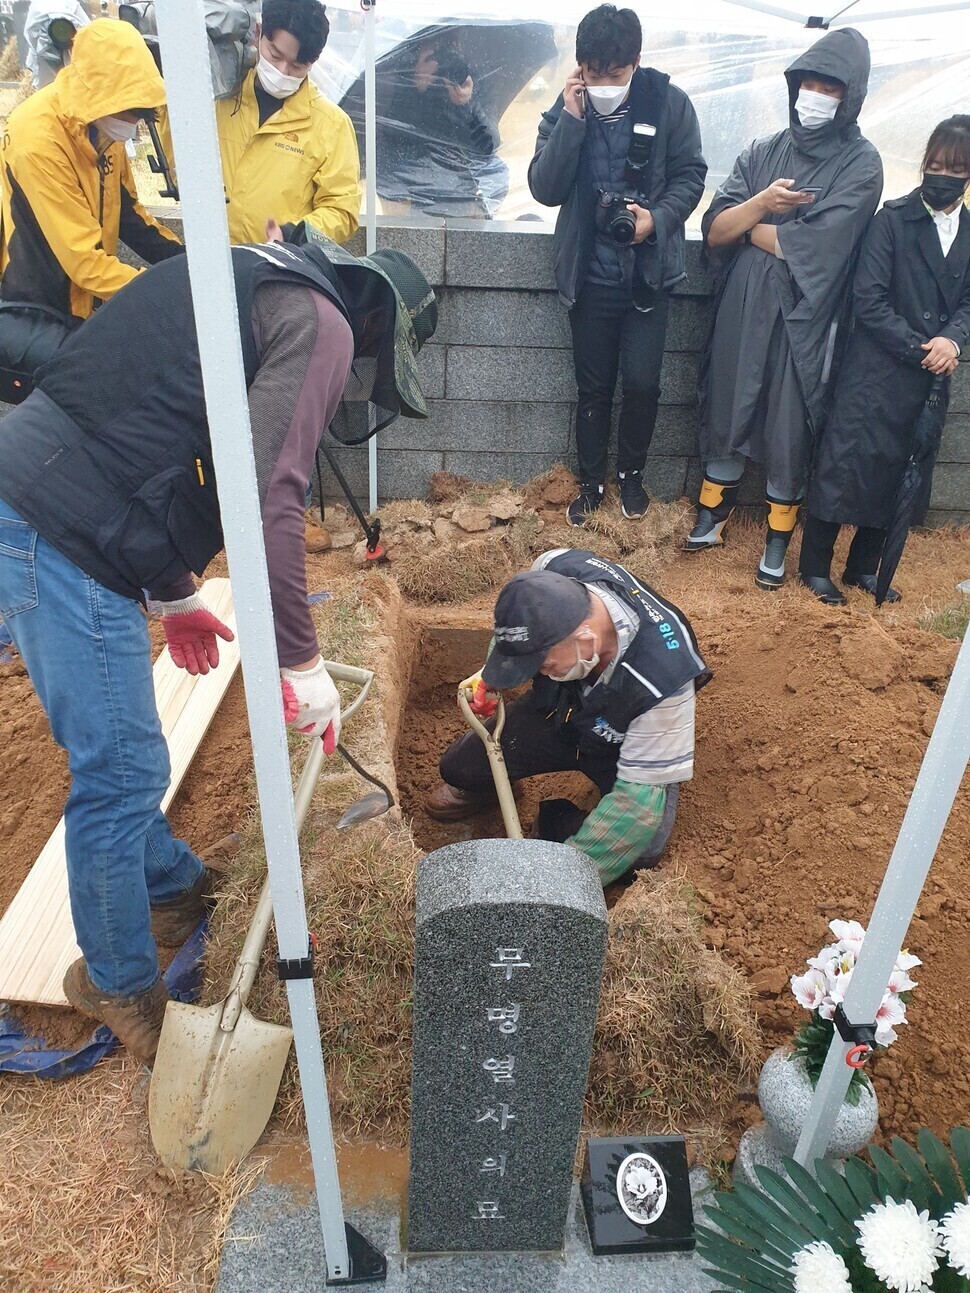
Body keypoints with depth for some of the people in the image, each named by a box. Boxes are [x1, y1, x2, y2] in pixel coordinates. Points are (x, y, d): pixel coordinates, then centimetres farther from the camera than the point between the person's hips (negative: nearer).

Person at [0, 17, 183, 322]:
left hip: (91, 301, 7)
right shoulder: (38, 141, -25)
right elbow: (83, 260, -28)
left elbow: (125, 209, 8)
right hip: (40, 311, -7)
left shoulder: (100, 120, -3)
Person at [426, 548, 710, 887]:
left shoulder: (661, 682, -44)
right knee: (458, 766, -2)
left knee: (640, 846, -26)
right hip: (556, 708, 4)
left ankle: (556, 820, 6)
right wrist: (490, 675, -12)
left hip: (627, 743, -4)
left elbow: (639, 795, -34)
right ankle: (482, 782, 34)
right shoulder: (551, 575, -31)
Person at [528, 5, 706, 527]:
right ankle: (590, 482, 25)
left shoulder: (669, 104, -5)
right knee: (593, 386, 8)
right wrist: (571, 120, -18)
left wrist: (658, 218, -18)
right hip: (589, 273, 1)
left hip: (649, 272, -1)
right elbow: (545, 190, -9)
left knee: (642, 383, -4)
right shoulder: (565, 110, 0)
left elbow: (690, 175, -1)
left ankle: (631, 473, 21)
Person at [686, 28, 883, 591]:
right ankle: (713, 513, 30)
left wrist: (749, 227, -4)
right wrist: (762, 202, -17)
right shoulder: (763, 153, 9)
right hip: (741, 309, 3)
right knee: (726, 410, 11)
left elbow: (813, 246, -15)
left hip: (803, 318, -3)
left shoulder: (861, 163, -3)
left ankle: (778, 540, 18)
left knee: (789, 427, 2)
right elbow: (714, 229, 0)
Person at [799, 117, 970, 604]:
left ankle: (863, 568, 23)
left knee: (896, 473, 10)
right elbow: (869, 301, -11)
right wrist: (920, 349, -13)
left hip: (930, 379, 5)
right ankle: (815, 567, 10)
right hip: (877, 372, -5)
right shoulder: (893, 218, -5)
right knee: (845, 461, -3)